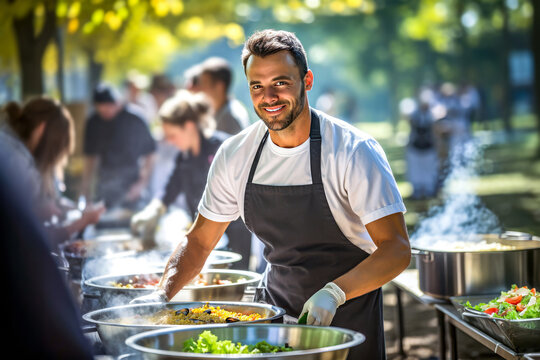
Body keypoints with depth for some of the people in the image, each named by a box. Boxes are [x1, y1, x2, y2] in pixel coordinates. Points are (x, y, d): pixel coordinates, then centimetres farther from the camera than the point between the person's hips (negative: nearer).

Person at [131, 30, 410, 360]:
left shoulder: (355, 152, -18)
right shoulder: (235, 156, -4)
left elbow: (397, 249, -24)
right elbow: (199, 242, 6)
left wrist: (333, 293, -39)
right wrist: (161, 294, -12)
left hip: (347, 315, -3)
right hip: (274, 307, 4)